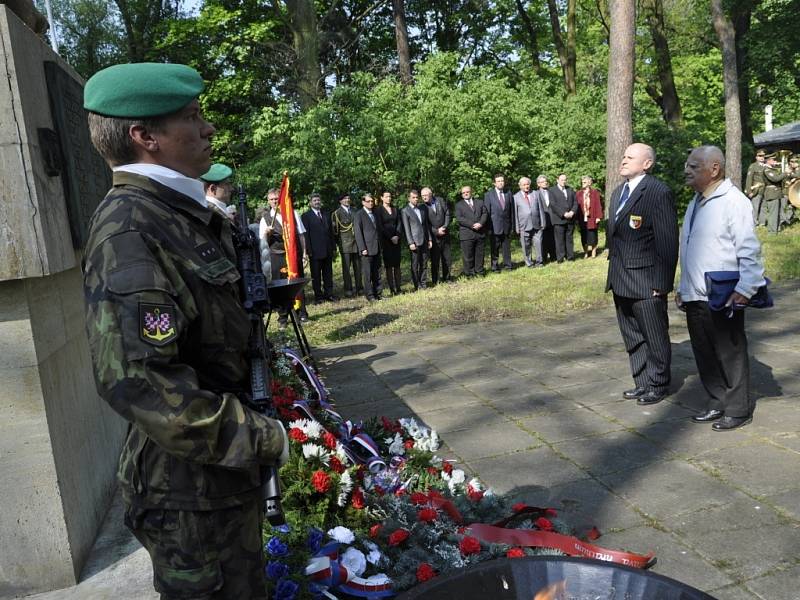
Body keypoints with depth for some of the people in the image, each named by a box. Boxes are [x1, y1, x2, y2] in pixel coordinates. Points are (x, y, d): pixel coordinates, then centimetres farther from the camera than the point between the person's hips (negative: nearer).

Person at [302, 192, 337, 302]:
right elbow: (305, 234, -6)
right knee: (316, 275, 2)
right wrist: (309, 250, -12)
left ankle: (329, 293, 15)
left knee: (328, 273, 9)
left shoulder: (326, 215, 16)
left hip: (328, 250, 5)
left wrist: (333, 247, 9)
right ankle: (318, 295, 8)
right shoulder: (306, 216, -1)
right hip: (315, 251, -5)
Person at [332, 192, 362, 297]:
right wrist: (338, 243, 0)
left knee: (358, 266, 6)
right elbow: (335, 229, 1)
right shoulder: (336, 213, 1)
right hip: (345, 244, -4)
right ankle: (348, 289, 3)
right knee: (346, 267, -1)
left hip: (356, 242, 4)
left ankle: (359, 288, 13)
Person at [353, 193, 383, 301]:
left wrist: (381, 246, 14)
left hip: (377, 248, 6)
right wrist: (362, 248, -14)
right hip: (367, 249, -6)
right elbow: (358, 233, -8)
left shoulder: (375, 214, 18)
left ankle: (378, 293, 14)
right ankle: (370, 295, 3)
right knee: (368, 274, -2)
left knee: (377, 273, 8)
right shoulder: (359, 215, -3)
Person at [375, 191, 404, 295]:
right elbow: (380, 226, -6)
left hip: (396, 239, 4)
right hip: (386, 240, -4)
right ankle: (392, 289, -3)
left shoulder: (395, 209, 13)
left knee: (397, 264, 3)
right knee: (389, 265, -4)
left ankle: (398, 288, 5)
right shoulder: (378, 210, 0)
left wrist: (398, 236, -6)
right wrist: (390, 237, -11)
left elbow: (399, 223, 8)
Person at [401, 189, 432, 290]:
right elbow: (406, 228, -6)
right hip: (415, 242, -5)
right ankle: (417, 286, 5)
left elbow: (427, 224, 17)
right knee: (415, 265, 0)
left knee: (424, 264, 8)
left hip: (424, 241, 5)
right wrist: (411, 243, -12)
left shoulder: (423, 208, 14)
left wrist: (429, 239, 13)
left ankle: (424, 284, 15)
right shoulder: (405, 211, -2)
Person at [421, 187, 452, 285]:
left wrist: (444, 227, -9)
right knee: (435, 260, 0)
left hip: (445, 235, 4)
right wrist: (436, 231, -14)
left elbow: (447, 214, 2)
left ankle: (446, 278, 23)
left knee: (447, 258, 11)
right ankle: (435, 281, 8)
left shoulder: (441, 201, 0)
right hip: (433, 237, -4)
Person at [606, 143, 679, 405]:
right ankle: (642, 382, 29)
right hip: (620, 280, 8)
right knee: (632, 337, 16)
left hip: (646, 281, -8)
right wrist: (613, 272, 13)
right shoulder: (618, 192, 14)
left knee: (655, 337, 6)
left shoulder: (658, 192, -12)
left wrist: (662, 282, -16)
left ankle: (658, 385, 20)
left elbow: (667, 241, -14)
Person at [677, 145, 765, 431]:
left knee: (730, 355, 5)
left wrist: (746, 288, -23)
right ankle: (717, 404, 29)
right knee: (704, 355, 15)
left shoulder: (734, 201, -12)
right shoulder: (696, 202, 14)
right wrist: (683, 287, 20)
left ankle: (738, 410, 20)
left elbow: (749, 250, -16)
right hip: (694, 297, 8)